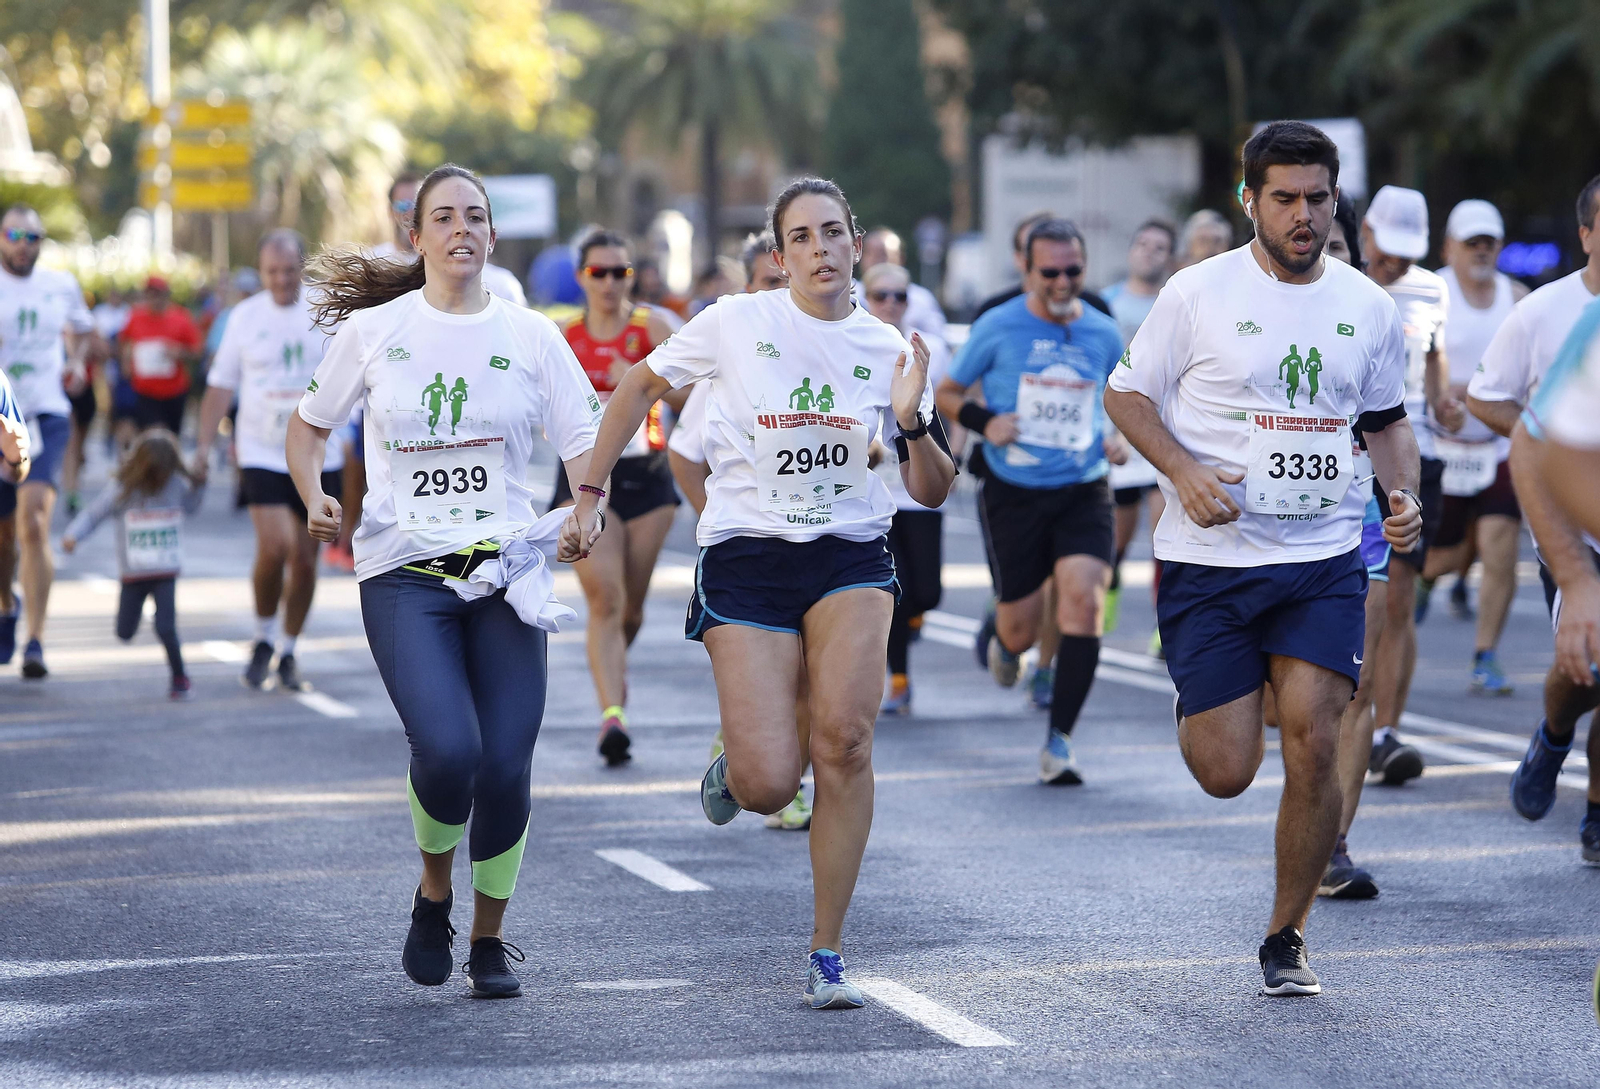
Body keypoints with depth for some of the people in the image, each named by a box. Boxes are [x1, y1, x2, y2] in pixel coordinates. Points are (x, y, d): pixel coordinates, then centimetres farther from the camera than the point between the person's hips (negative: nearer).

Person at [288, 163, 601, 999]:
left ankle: (490, 938, 17)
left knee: (505, 766, -7)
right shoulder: (374, 329, 4)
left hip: (505, 569, 2)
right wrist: (315, 498, -3)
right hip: (403, 575, -2)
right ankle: (434, 892, 10)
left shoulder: (529, 335, 6)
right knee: (447, 749, -21)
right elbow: (308, 426, 16)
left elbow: (585, 442, 4)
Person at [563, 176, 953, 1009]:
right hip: (746, 558, -2)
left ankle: (825, 956, -9)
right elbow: (639, 388, 11)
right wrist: (590, 494, 8)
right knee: (768, 788, -13)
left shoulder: (886, 349, 3)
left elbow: (933, 493, 5)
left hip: (850, 558, 2)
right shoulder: (736, 324, -3)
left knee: (845, 738, -22)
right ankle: (733, 768, 29)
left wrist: (911, 421, -14)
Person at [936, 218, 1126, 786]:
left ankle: (1059, 741, -14)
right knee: (1022, 627, 4)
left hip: (1083, 491, 1)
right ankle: (1005, 643, 47)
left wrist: (1119, 437, 3)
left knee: (1084, 598, -20)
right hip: (1015, 493, -1)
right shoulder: (997, 328, -3)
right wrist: (983, 420, -13)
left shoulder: (1103, 334, 5)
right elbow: (947, 392, 7)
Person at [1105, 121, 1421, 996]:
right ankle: (1200, 700, 36)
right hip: (1210, 561, -2)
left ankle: (1286, 938, 6)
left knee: (1312, 747, -12)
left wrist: (1405, 495, 0)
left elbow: (1386, 417, 19)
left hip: (1326, 562, 2)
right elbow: (1126, 393, 2)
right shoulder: (1199, 293, -5)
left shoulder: (1368, 307, 6)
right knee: (1225, 775, -4)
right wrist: (1185, 473, -15)